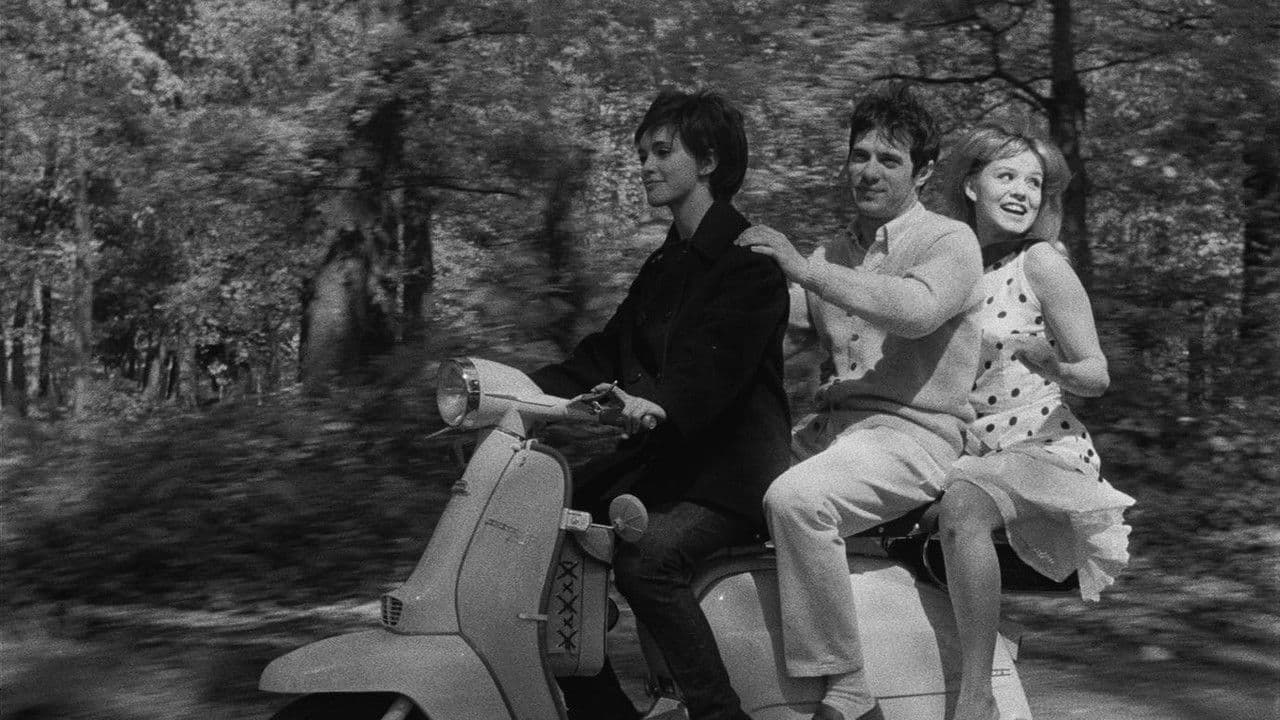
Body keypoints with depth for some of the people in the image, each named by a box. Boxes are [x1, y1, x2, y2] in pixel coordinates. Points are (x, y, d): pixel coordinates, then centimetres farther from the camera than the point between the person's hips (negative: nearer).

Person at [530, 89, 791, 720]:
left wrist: (657, 403, -42)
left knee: (647, 559, -33)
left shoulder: (749, 258, -6)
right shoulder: (663, 266, 22)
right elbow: (604, 354, 17)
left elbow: (719, 356, -23)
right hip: (658, 460, 8)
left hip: (729, 470, -8)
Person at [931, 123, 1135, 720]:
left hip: (1045, 448, -6)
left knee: (960, 502, -34)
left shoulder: (1041, 262, -5)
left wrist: (1047, 362, -26)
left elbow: (1097, 376, -5)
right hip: (968, 451, 6)